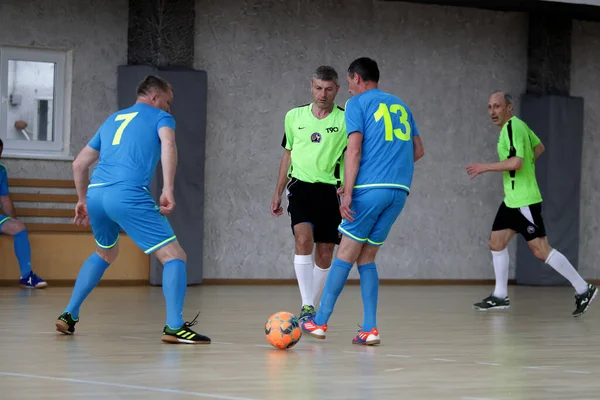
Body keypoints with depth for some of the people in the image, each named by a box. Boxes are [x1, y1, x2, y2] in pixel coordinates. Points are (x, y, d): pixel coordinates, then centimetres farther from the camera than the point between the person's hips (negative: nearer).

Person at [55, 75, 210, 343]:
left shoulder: (113, 120, 29)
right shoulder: (159, 117, 12)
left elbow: (79, 164, 31)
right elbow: (168, 144, -12)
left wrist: (83, 199, 43)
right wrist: (168, 190, -16)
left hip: (96, 194, 7)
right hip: (129, 195, -7)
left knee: (105, 254, 32)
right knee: (174, 256, -2)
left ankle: (69, 315, 28)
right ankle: (174, 327, -16)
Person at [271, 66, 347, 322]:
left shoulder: (345, 120, -1)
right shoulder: (294, 116, 8)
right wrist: (278, 193, 18)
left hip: (329, 190, 0)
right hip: (301, 187, 0)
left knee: (324, 255, 4)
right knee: (304, 239, -21)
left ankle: (312, 308, 19)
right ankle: (306, 307, -23)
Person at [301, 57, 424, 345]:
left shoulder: (357, 103, 2)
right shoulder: (400, 105, 21)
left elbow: (354, 149, -9)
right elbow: (418, 150, 21)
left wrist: (348, 192, -13)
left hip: (370, 189, -5)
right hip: (400, 190, 6)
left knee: (346, 255, 2)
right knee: (366, 258, 10)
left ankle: (320, 322, 6)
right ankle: (370, 329, 1)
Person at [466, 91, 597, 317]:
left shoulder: (513, 127, -17)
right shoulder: (517, 125, 12)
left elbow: (515, 162, -28)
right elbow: (539, 147, 25)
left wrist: (485, 167, -20)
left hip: (524, 200, -10)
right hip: (512, 199, 10)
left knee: (541, 250, -9)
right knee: (496, 242, 9)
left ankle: (583, 289, -3)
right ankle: (500, 296, 15)